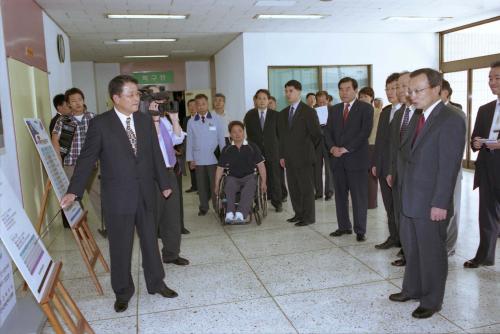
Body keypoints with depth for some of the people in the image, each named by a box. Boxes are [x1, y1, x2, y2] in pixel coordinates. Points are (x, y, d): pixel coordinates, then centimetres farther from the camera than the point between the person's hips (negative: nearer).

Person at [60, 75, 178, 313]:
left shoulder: (146, 120, 4)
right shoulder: (100, 124, -8)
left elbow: (155, 154, 10)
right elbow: (87, 158, -7)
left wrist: (163, 183, 13)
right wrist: (74, 191, -13)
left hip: (145, 193, 4)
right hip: (118, 195, -3)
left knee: (150, 240, 14)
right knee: (120, 246, 9)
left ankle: (156, 283, 32)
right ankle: (123, 292, 27)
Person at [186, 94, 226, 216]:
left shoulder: (217, 119, -1)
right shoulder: (191, 122, 3)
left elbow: (221, 138, 1)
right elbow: (189, 141, 6)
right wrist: (190, 159, 3)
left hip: (214, 158, -2)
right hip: (198, 159, 2)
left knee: (215, 184, 0)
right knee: (201, 185, 8)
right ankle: (203, 208, 18)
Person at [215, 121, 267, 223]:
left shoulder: (252, 147, 6)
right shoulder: (226, 150, 10)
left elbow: (260, 165, 5)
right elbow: (220, 168, 13)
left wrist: (263, 182, -4)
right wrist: (216, 185, 7)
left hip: (249, 176, -1)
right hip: (232, 177, 1)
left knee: (248, 190, -34)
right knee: (229, 188, -33)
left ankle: (240, 213, -48)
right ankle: (230, 213, -44)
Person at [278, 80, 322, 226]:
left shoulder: (309, 111, -4)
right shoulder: (283, 113, 14)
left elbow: (317, 134, -4)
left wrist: (309, 148, 4)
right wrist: (282, 155, 9)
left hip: (303, 157, -6)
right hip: (289, 158, 6)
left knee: (306, 187, 0)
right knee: (293, 187, 10)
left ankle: (309, 216, 8)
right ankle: (299, 213, 22)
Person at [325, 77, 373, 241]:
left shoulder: (365, 108, -1)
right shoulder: (335, 109, 16)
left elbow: (365, 131, -11)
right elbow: (328, 131, 12)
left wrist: (347, 148, -15)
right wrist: (332, 147, -7)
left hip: (356, 158, -5)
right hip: (337, 159, 5)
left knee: (359, 197, -1)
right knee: (340, 195, 10)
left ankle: (360, 230, 8)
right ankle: (344, 226, 21)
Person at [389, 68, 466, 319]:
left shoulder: (451, 120, -16)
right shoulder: (420, 116, 11)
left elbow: (449, 166, -19)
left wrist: (440, 203, -20)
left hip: (431, 202, -8)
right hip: (409, 199, 8)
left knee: (431, 252, 8)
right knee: (410, 247, 19)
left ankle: (431, 301, 26)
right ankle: (412, 289, 37)